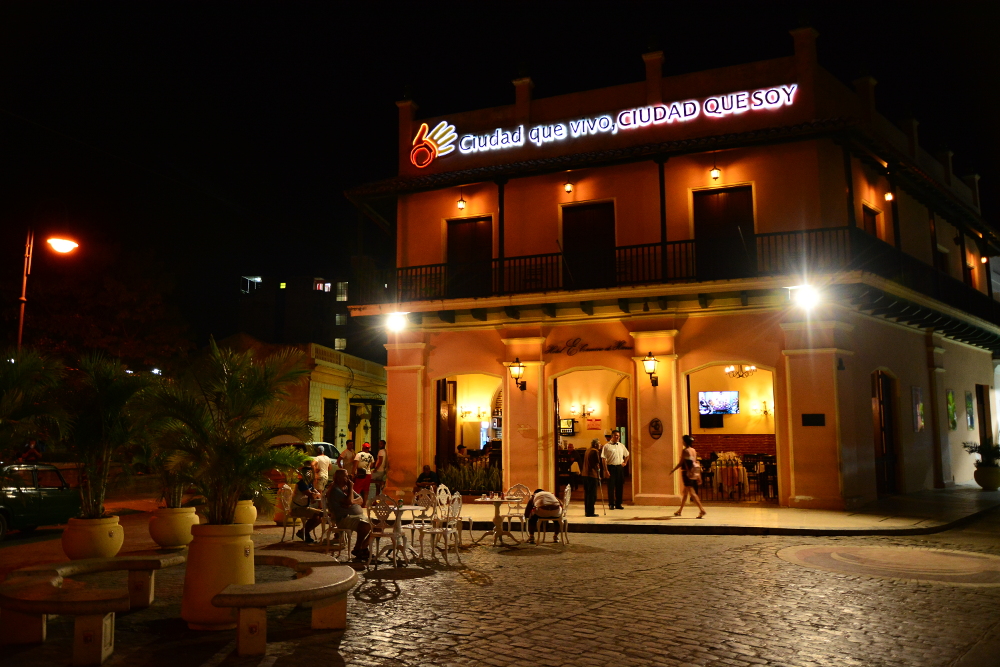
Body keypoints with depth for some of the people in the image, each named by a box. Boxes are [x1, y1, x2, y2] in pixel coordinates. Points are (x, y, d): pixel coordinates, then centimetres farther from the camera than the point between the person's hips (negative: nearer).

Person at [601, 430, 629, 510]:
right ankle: (611, 504, 5)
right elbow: (604, 459, -8)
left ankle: (618, 504, 16)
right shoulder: (607, 446, -4)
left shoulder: (621, 446, 11)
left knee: (620, 486, 7)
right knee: (611, 486, -2)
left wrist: (625, 462, 12)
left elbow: (627, 455, 27)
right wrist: (606, 470, -14)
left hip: (620, 467, 5)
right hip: (611, 467, -5)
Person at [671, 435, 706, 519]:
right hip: (693, 473, 8)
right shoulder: (694, 450, 10)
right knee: (685, 492, 17)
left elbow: (681, 463, -13)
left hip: (687, 473, -8)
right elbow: (696, 463, 10)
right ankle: (680, 510, 27)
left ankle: (702, 509, -20)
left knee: (692, 492, -10)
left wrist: (673, 470, -1)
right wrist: (699, 475, 13)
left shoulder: (685, 451, -11)